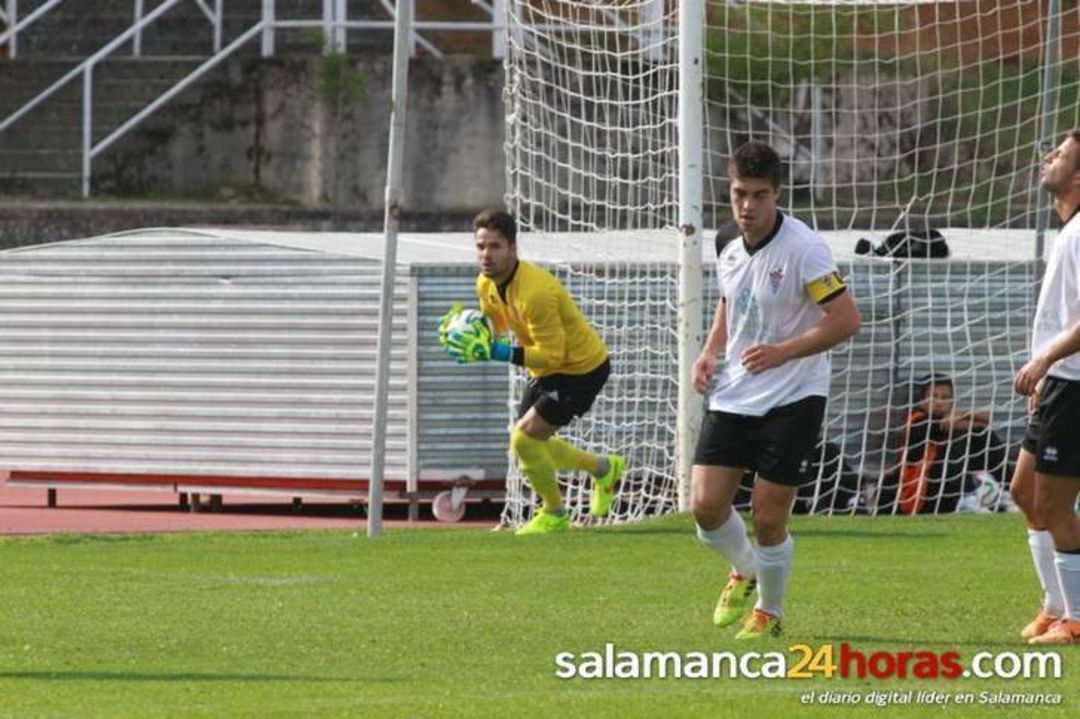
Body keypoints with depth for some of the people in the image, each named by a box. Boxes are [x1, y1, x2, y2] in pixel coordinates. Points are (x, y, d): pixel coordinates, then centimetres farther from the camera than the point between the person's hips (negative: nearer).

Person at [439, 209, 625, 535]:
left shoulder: (534, 292, -34)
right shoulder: (486, 285, -6)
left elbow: (552, 354, -31)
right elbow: (496, 330, 11)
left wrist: (503, 353, -38)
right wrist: (462, 335, -10)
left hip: (582, 368, -9)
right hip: (546, 369, 9)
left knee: (524, 438, -16)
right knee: (530, 446, 17)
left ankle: (555, 515, 8)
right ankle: (604, 468, 40)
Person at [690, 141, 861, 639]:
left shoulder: (803, 249, -16)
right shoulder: (729, 254, 6)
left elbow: (846, 320, -19)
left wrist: (782, 352, -27)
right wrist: (710, 353, 6)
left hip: (792, 401, -6)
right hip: (732, 397, 6)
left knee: (768, 518, -4)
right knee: (705, 506, -3)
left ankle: (769, 612, 20)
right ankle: (744, 573, 28)